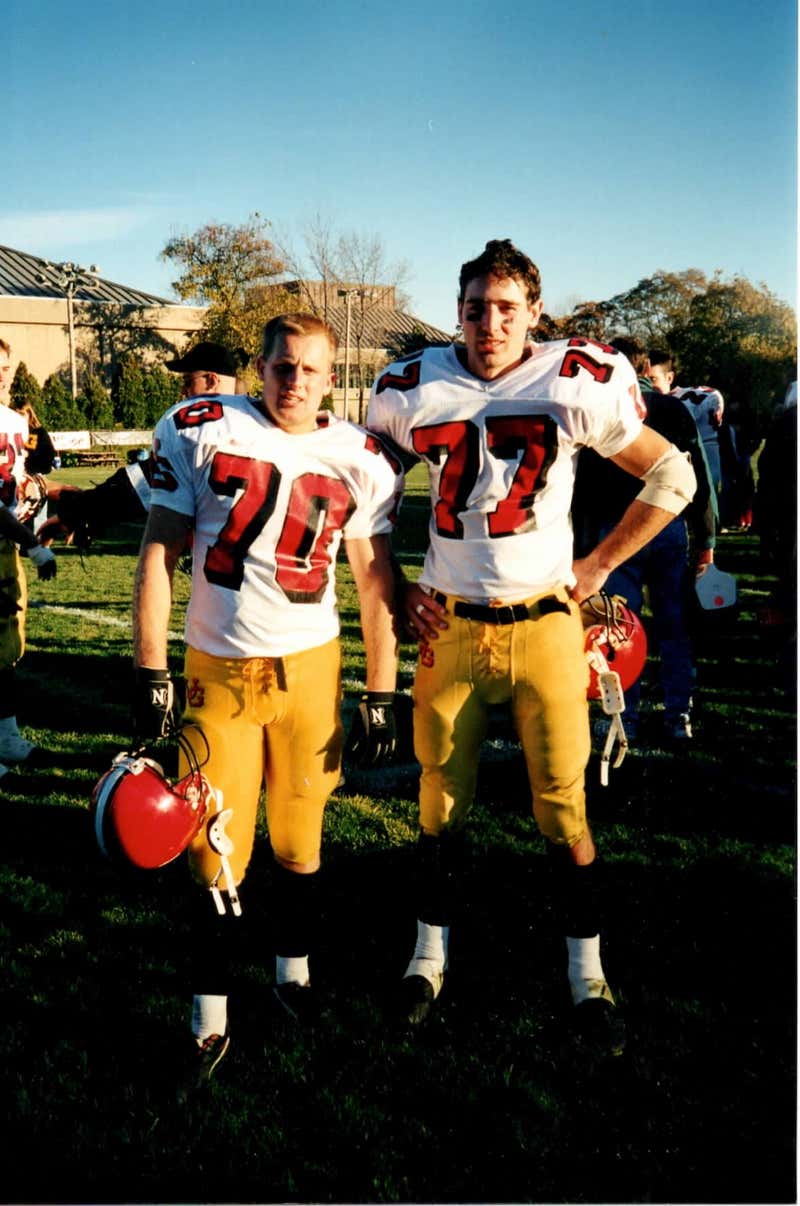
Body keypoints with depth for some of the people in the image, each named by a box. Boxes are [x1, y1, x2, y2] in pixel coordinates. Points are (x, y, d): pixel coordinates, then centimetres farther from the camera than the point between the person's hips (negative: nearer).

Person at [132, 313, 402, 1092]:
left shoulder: (359, 459, 0)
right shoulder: (200, 430, -4)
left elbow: (375, 581, 5)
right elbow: (158, 554, -3)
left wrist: (380, 693, 3)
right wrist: (150, 671, -6)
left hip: (309, 666, 1)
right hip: (218, 668, -1)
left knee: (299, 837, 12)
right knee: (217, 852, 1)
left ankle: (294, 975, 34)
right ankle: (210, 1020, 16)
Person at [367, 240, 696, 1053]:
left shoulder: (578, 384, -6)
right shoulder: (412, 391, 0)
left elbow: (672, 478, 2)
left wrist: (598, 567, -1)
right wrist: (397, 590, 6)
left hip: (544, 624, -1)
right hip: (449, 624, 2)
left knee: (564, 808, 4)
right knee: (440, 803, 10)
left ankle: (588, 979, 20)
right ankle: (430, 956, 29)